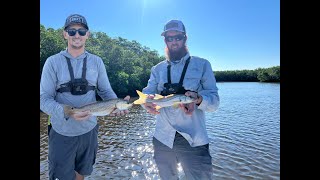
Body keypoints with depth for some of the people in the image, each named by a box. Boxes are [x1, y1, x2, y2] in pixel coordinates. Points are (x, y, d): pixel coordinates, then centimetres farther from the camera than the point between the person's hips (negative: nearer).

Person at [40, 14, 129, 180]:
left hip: (89, 130, 3)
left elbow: (106, 91, 2)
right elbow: (44, 99, -11)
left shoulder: (96, 61, 0)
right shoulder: (53, 62, -7)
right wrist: (67, 112, -30)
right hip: (62, 133, -2)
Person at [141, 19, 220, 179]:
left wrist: (198, 99, -27)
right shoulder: (157, 69, 10)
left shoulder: (202, 64, 1)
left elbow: (214, 101, -5)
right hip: (162, 139, 3)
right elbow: (147, 93, 1)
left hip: (193, 141, -3)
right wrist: (147, 102, -24)